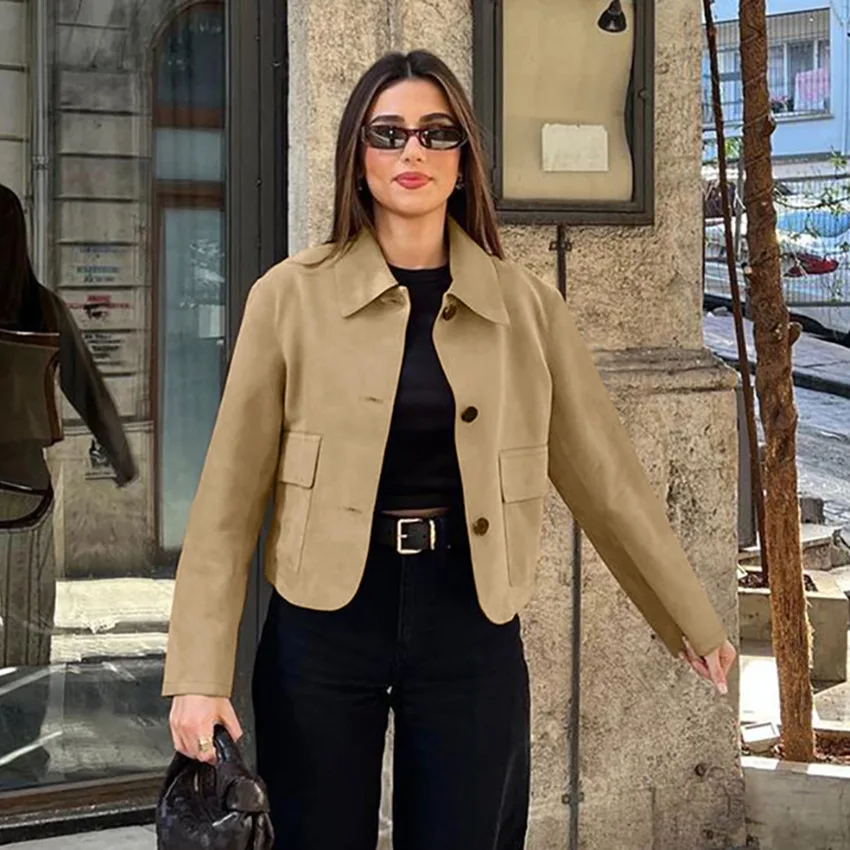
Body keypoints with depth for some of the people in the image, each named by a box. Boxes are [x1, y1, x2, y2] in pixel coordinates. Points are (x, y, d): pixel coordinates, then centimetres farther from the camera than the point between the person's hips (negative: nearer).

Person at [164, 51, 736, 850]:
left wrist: (693, 623, 12)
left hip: (470, 623, 1)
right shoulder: (291, 296, -3)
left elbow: (604, 473, 8)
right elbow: (230, 492, -4)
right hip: (324, 626, -1)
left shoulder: (526, 306, 2)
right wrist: (200, 671, -9)